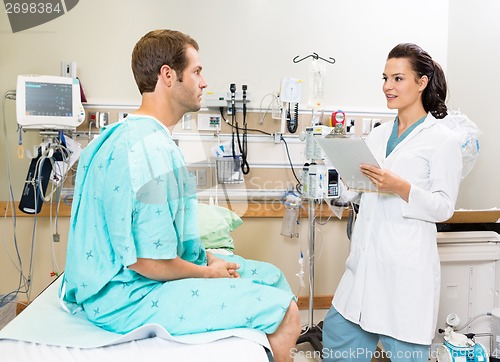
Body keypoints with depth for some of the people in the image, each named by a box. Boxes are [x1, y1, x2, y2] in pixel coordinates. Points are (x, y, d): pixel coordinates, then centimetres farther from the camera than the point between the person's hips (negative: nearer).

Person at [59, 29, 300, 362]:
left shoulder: (128, 132, 9)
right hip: (129, 297, -10)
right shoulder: (151, 148, -25)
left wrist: (206, 256, 6)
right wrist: (208, 272, -8)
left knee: (273, 278, 12)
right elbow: (150, 263, -26)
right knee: (284, 311, -15)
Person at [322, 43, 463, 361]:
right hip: (366, 257, 6)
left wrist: (400, 187, -23)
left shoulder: (443, 140, -4)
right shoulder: (378, 135, 11)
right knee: (337, 335, 15)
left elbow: (444, 207, -9)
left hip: (407, 265, -6)